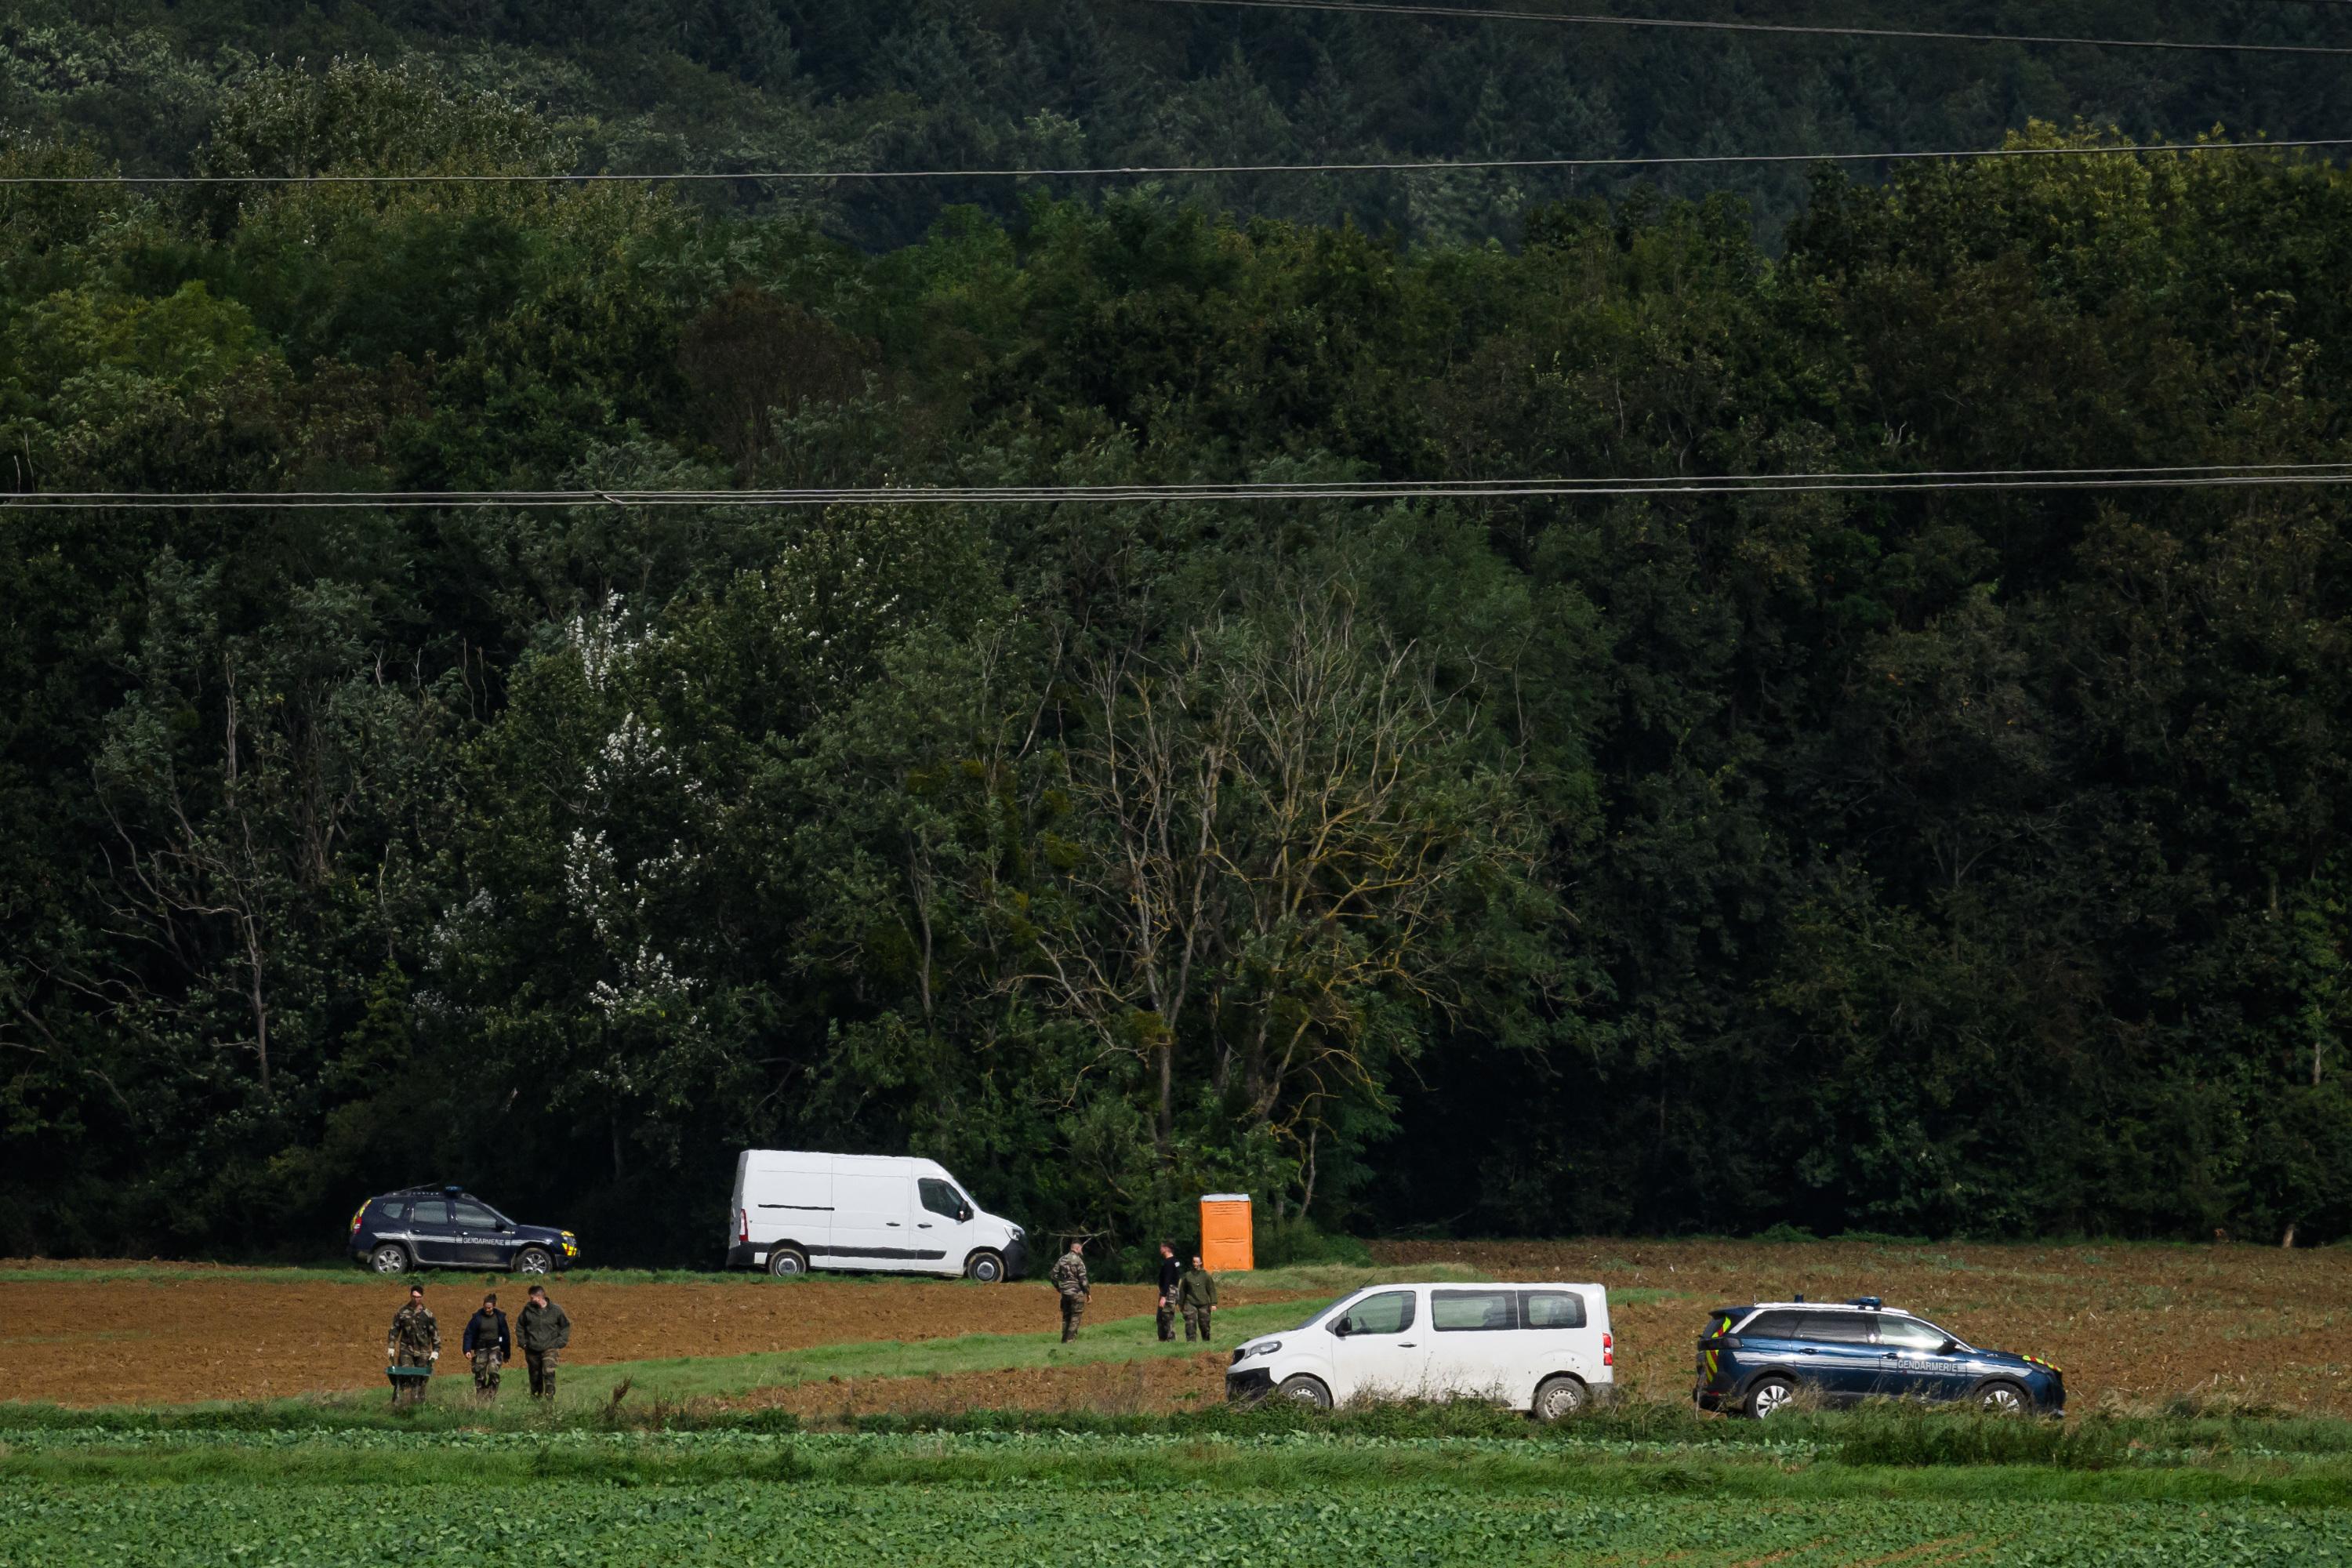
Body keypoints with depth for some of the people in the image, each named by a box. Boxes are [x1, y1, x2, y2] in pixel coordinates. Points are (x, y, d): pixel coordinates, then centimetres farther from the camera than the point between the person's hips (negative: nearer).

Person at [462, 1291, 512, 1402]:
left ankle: (492, 1396, -13)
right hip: (481, 1349, 1)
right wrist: (467, 1350, -12)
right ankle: (479, 1398, 11)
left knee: (493, 1370, -21)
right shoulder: (477, 1317, -3)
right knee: (480, 1375, 1)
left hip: (495, 1348, -1)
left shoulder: (500, 1317, 1)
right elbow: (469, 1334, -1)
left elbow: (505, 1335, 9)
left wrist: (507, 1354, 13)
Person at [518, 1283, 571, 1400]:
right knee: (535, 1376, 8)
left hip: (549, 1348, -3)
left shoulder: (555, 1310, -4)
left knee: (549, 1372, -21)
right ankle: (536, 1397, 25)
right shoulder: (528, 1309, 0)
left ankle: (550, 1396, -18)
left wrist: (560, 1342, 0)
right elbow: (520, 1326, 15)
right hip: (532, 1349, 3)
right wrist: (523, 1342, 6)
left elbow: (566, 1326, 10)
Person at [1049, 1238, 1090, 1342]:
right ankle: (1070, 1339, -5)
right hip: (1076, 1293, -6)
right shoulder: (1078, 1261, -12)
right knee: (1075, 1317, 1)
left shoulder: (1061, 1260, 6)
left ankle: (1064, 1339, 16)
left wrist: (1058, 1287, 20)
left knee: (1066, 1317, 14)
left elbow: (1053, 1275, 7)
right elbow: (1083, 1279, -15)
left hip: (1065, 1293, 6)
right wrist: (1088, 1293, -7)